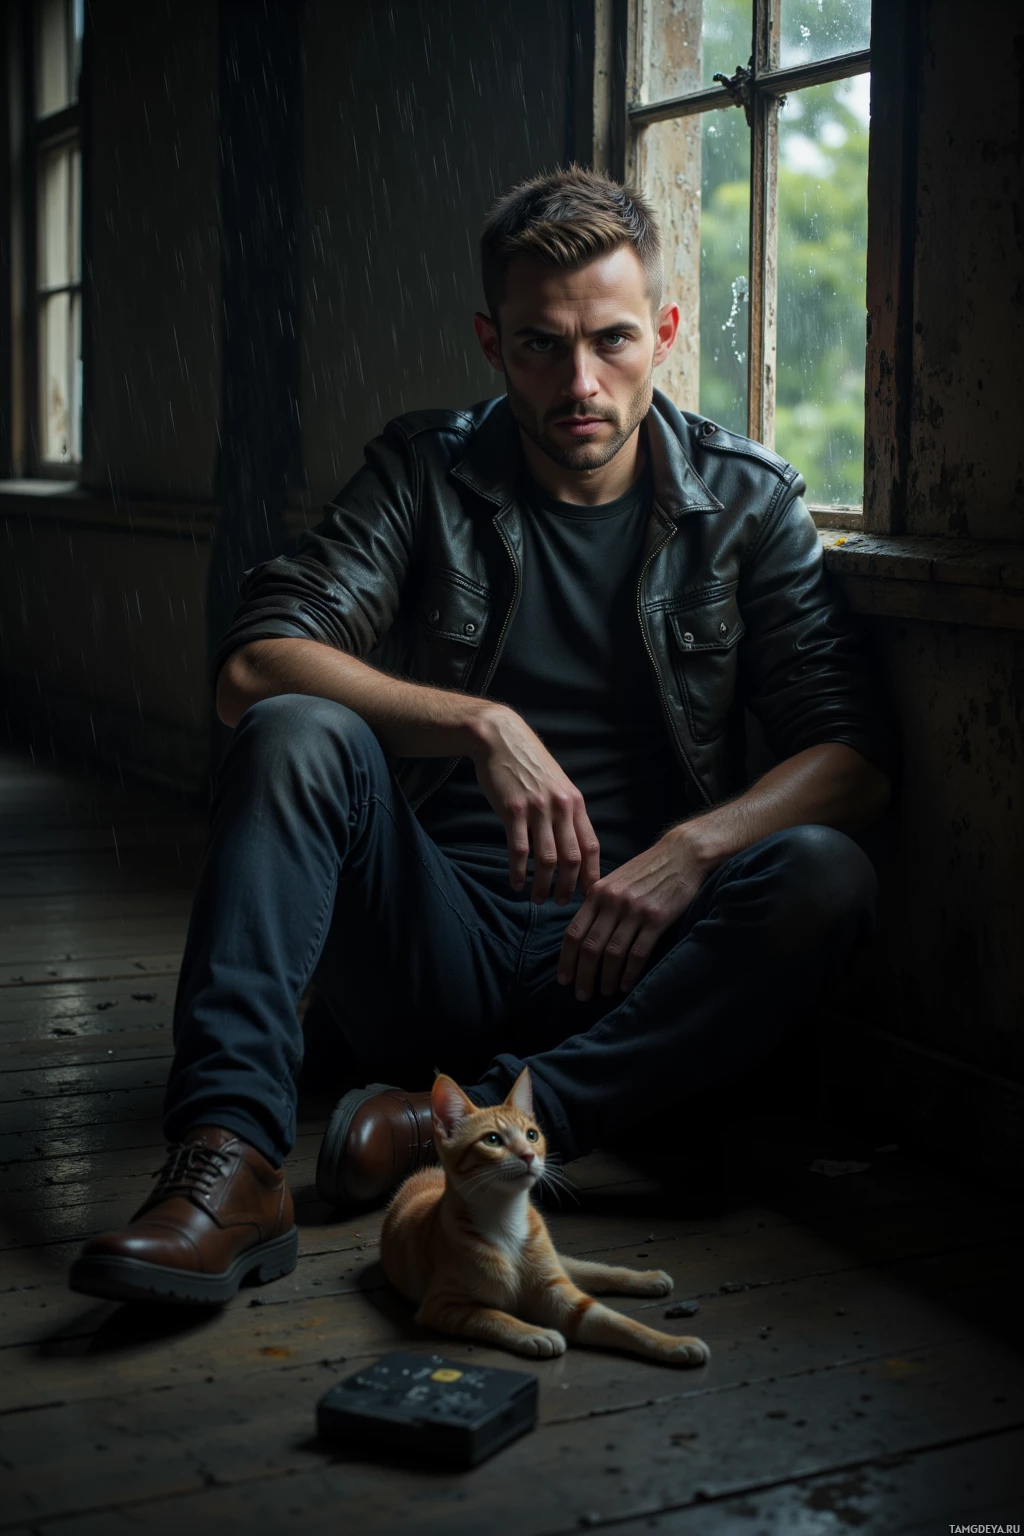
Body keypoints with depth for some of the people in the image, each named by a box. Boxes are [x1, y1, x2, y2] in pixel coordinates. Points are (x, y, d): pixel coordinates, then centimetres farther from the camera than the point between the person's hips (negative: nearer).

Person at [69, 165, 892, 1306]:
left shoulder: (746, 501, 6)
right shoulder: (426, 471, 5)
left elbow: (853, 761, -1)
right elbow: (252, 666, -9)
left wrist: (690, 850, -21)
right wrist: (481, 726, -23)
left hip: (626, 959, 1)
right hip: (436, 945, 0)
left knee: (825, 875, -27)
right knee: (294, 734, -25)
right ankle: (228, 1165, -38)